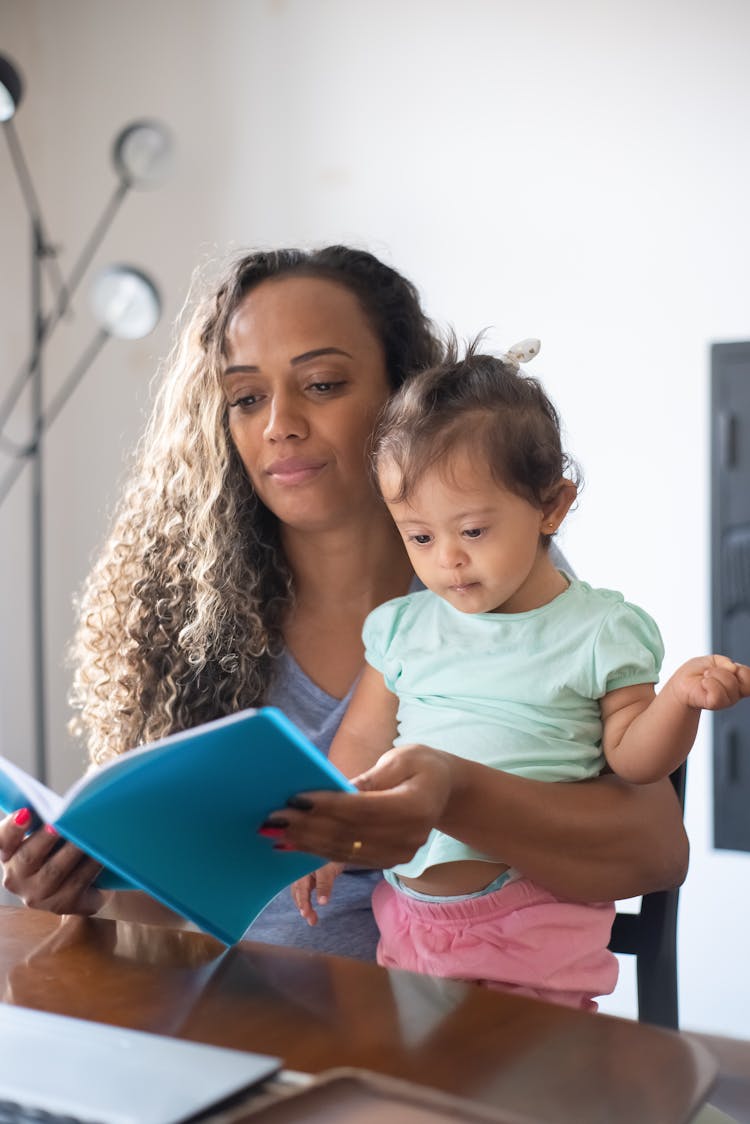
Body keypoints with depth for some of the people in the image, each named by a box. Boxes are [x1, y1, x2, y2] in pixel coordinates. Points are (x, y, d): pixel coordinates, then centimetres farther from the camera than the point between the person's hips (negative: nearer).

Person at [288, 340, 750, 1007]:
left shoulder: (601, 631, -4)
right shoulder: (403, 626, 7)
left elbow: (630, 760, -2)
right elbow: (361, 741, 14)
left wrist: (680, 698, -18)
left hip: (531, 917, -4)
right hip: (408, 903, 4)